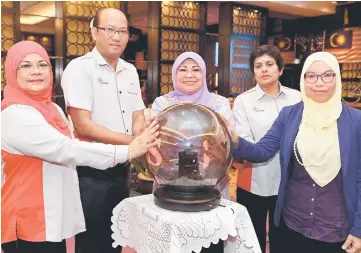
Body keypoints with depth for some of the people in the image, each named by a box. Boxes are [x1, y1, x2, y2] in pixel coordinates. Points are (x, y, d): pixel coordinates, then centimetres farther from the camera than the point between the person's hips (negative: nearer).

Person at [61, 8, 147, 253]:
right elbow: (83, 126, -19)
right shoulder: (80, 68, -12)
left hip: (122, 169, 7)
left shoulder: (130, 71, 9)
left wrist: (140, 134, -9)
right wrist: (132, 141, -20)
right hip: (91, 173, -6)